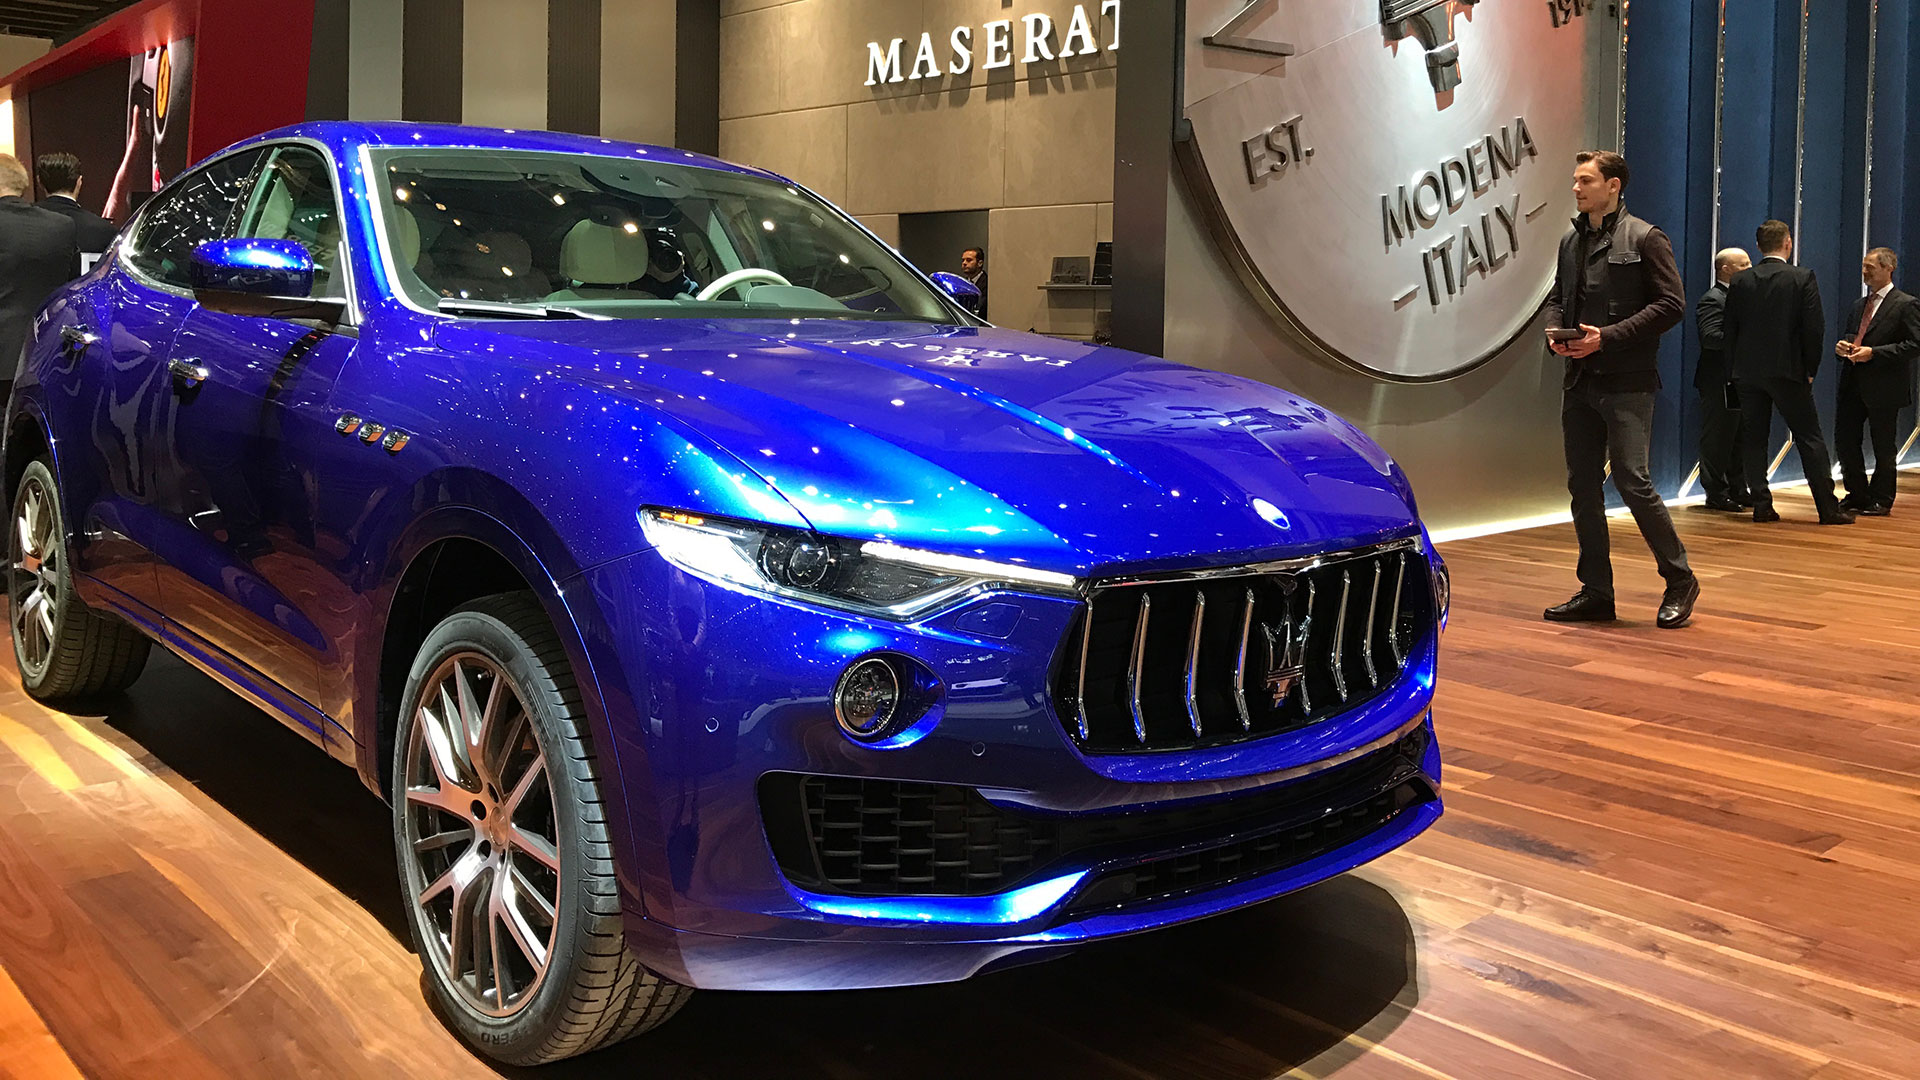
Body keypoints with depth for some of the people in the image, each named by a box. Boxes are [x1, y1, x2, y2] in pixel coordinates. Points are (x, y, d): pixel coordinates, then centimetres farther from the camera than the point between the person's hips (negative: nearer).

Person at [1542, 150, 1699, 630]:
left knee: (1633, 482, -11)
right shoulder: (1571, 242, 15)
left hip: (1627, 382, -7)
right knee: (1582, 486, 7)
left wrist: (1608, 336, -17)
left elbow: (1671, 305, -10)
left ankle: (1679, 580, 7)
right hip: (1579, 381, 7)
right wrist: (1554, 331, 0)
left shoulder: (1645, 239, -5)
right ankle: (1596, 593, 15)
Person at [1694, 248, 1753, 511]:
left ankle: (1737, 490, 20)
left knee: (1739, 440, 13)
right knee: (1718, 439, -4)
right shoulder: (1712, 300, -11)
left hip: (1739, 382, 10)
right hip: (1720, 383, -10)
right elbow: (1710, 337, -24)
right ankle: (1717, 494, 0)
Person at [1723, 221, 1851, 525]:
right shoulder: (1803, 278, -5)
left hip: (1748, 372, 3)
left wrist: (1736, 369, 12)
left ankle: (1762, 506, 6)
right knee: (1810, 439, 3)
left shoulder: (1740, 281, 3)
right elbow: (1814, 328, -8)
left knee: (1754, 440, 8)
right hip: (1788, 370, -3)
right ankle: (1828, 508, 3)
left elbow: (1731, 329, 4)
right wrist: (1811, 369, 2)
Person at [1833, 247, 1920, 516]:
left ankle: (1881, 499, 13)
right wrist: (1843, 347, 1)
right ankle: (1857, 495, 19)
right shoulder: (1860, 305, 17)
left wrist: (1874, 352, -20)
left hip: (1884, 387, -7)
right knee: (1845, 438, 6)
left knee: (1883, 446, 2)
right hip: (1853, 385, 7)